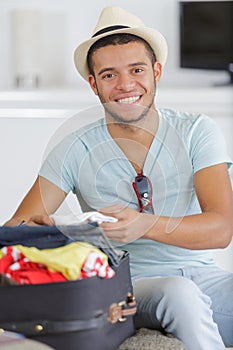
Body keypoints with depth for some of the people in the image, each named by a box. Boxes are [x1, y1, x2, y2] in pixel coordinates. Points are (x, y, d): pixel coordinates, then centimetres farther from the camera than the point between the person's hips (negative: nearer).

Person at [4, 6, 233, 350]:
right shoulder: (77, 150, 3)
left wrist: (146, 226, -27)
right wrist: (33, 228, -27)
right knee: (179, 295, -35)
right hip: (132, 283, -1)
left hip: (203, 275, 1)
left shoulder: (196, 131, 4)